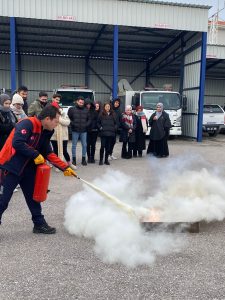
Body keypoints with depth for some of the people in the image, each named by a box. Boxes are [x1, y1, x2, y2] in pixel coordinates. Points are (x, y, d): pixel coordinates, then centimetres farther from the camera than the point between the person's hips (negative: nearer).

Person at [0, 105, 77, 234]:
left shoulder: (46, 132, 5)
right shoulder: (27, 124, -22)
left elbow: (49, 153, 9)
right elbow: (17, 143, -32)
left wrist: (65, 167, 3)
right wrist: (36, 155, -22)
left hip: (27, 168, 8)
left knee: (33, 195, 13)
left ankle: (39, 223, 26)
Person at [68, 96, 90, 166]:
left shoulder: (86, 110, 7)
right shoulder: (72, 109, -1)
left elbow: (89, 119, 13)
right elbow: (68, 118, -2)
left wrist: (86, 125, -3)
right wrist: (73, 124, -12)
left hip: (84, 131, 2)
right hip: (75, 130, -2)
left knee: (84, 145, 5)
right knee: (74, 145, 4)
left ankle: (83, 159, 16)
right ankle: (74, 159, 12)